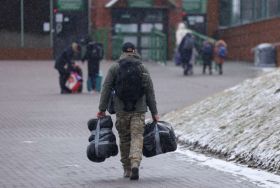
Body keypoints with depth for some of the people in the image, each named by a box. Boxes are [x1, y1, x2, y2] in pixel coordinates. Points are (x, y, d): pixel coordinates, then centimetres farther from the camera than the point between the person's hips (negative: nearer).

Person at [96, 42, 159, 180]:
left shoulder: (114, 68, 2)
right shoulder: (143, 69, 4)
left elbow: (106, 89, -1)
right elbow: (150, 92, 4)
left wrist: (102, 109, 1)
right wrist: (154, 112, 8)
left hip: (121, 110, 0)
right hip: (139, 110, 0)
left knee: (124, 139, 11)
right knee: (137, 137, -3)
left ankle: (127, 169, 16)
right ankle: (135, 163, -24)